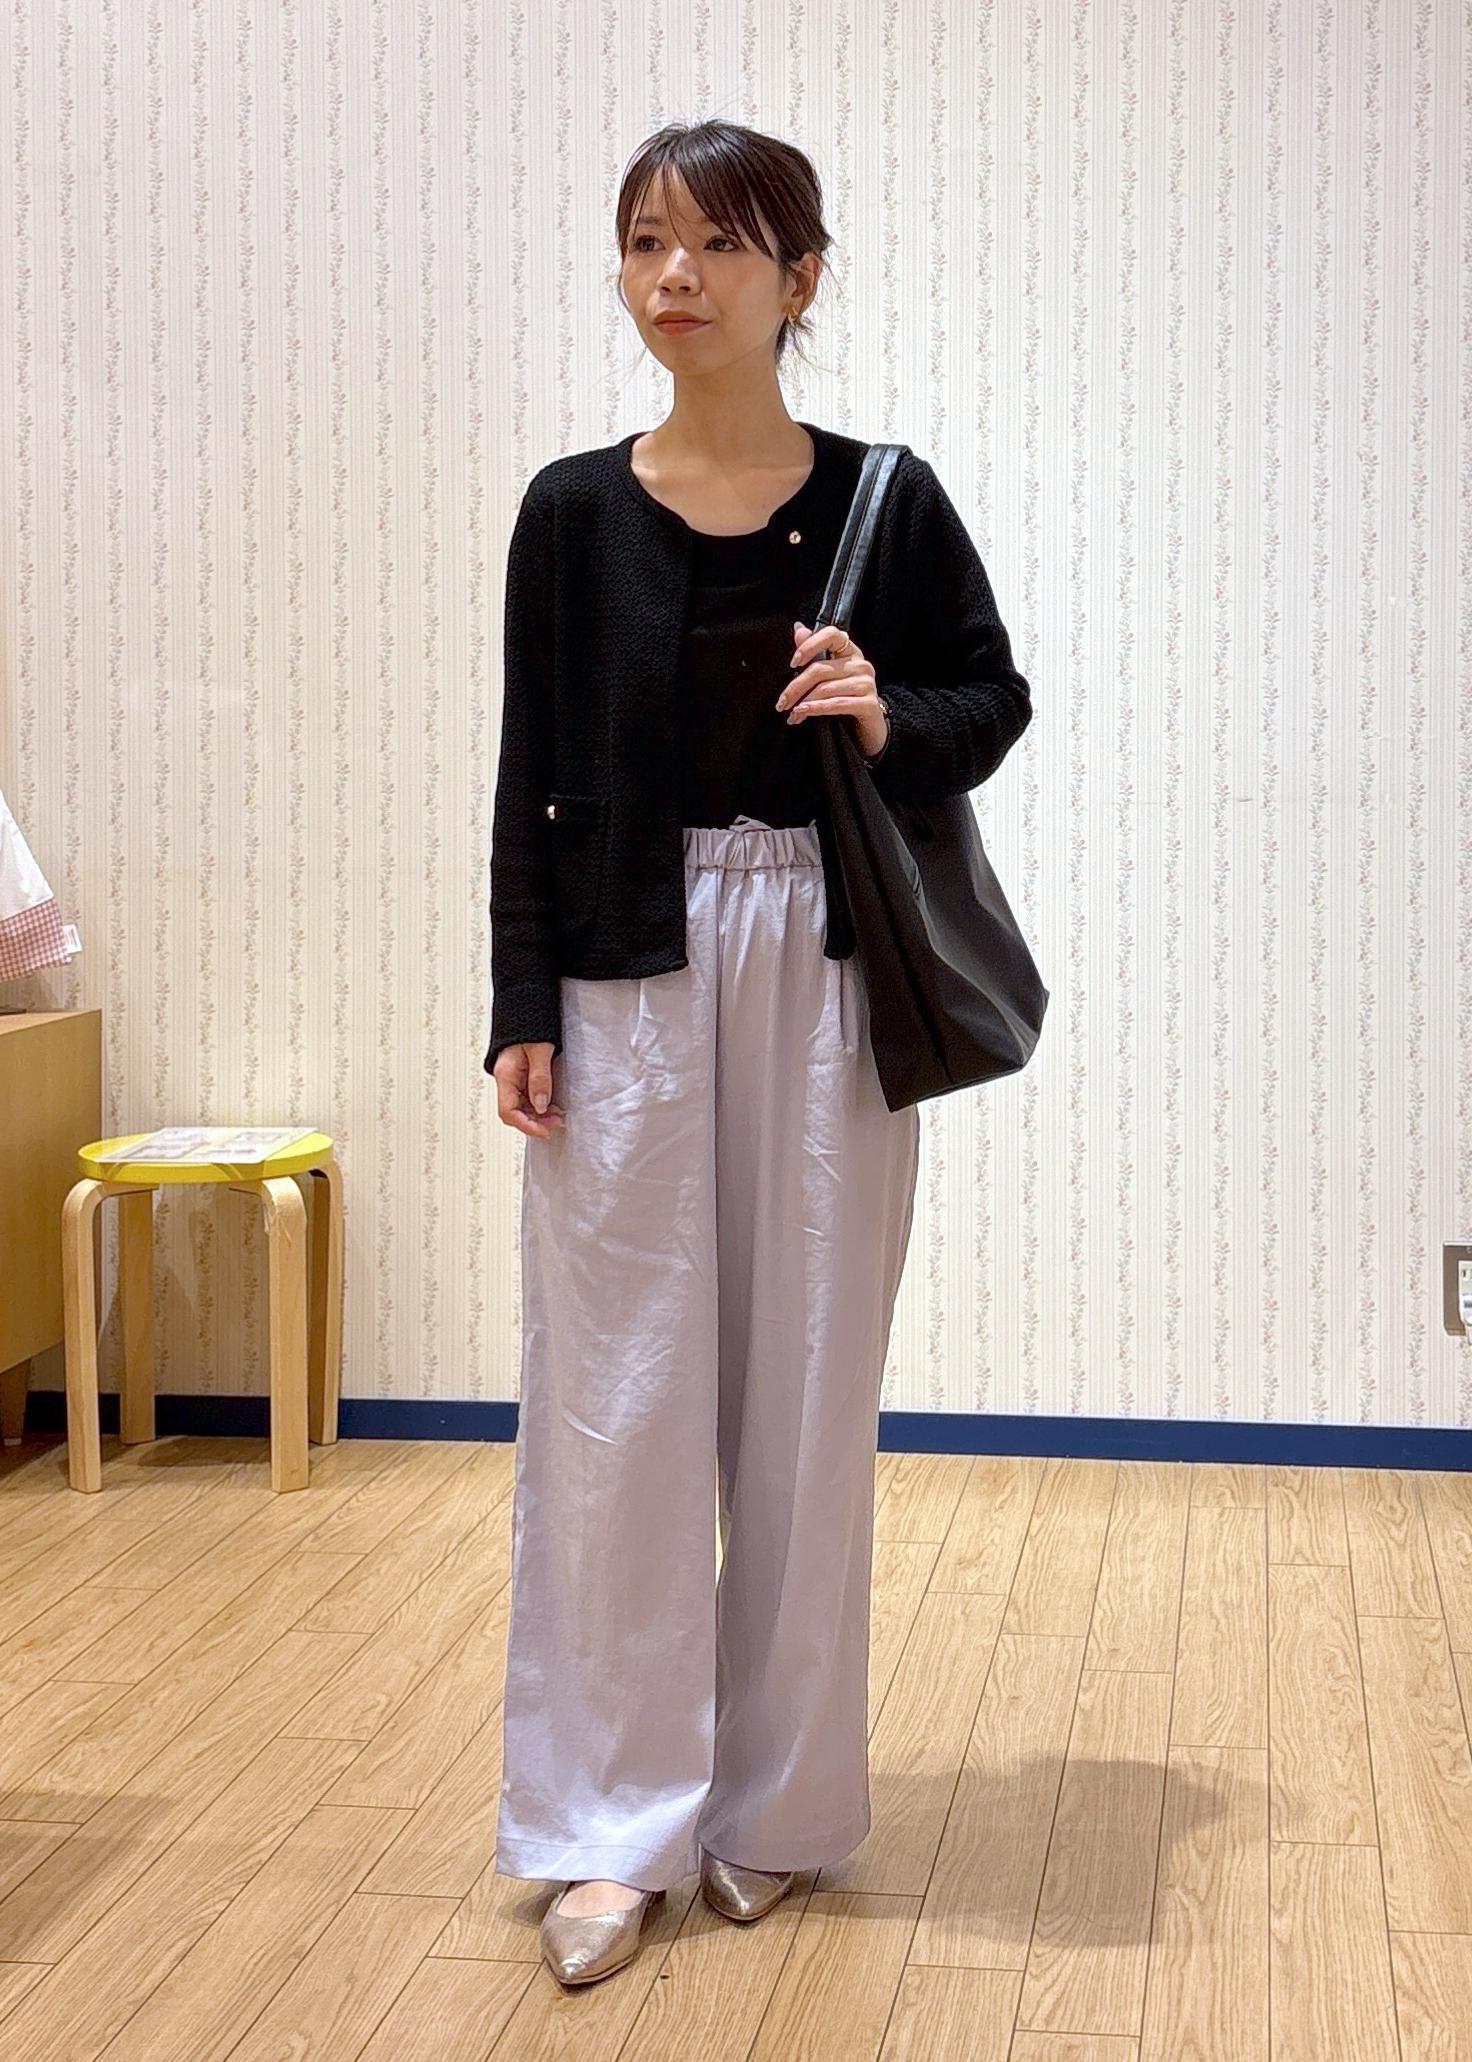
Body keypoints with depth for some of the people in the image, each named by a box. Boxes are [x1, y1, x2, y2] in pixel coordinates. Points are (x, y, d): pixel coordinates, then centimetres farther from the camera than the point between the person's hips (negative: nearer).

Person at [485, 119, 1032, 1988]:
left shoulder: (884, 499, 1)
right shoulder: (573, 512, 3)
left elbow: (995, 695, 11)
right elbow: (533, 776, 5)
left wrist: (890, 723, -11)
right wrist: (524, 1011, 0)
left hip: (824, 975, 0)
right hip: (627, 978, 0)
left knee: (805, 1389, 6)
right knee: (619, 1395, 1)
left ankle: (775, 1801, 22)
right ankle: (613, 1826, 12)